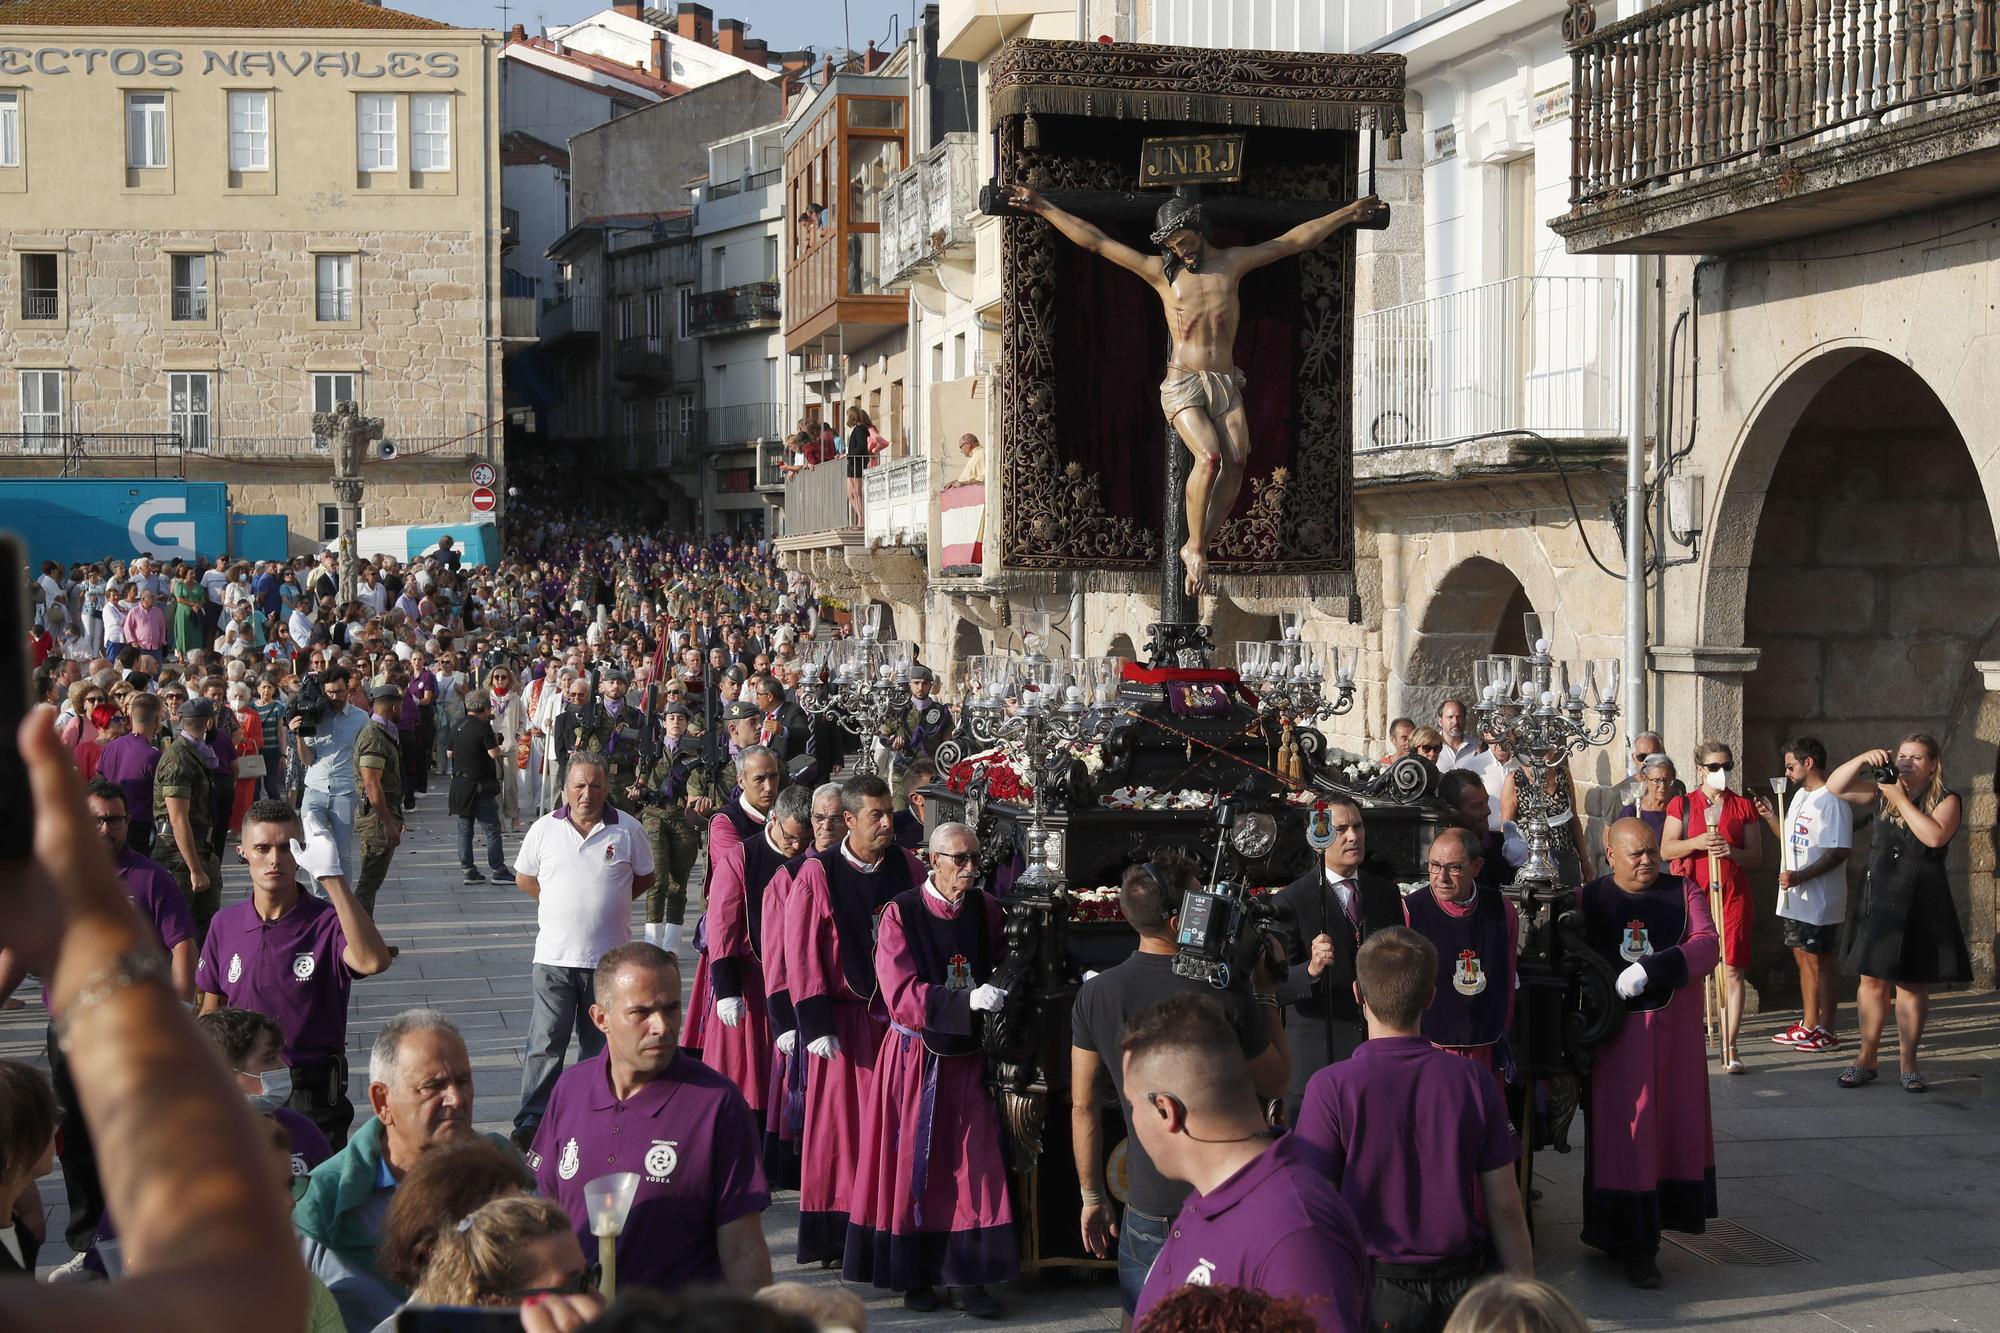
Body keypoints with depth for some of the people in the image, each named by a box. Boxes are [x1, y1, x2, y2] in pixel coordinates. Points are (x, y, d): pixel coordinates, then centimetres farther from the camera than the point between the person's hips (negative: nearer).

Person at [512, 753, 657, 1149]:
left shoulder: (627, 830, 0)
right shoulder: (544, 829, 1)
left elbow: (645, 878, 12)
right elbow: (523, 878, 13)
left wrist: (609, 903, 5)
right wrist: (561, 904, 7)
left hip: (609, 957, 1)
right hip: (554, 956, -1)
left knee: (601, 1044, 11)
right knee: (545, 1043, -3)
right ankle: (531, 1120, 3)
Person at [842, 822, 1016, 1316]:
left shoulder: (987, 912, 2)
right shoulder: (900, 914, -10)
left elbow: (999, 973, 16)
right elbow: (902, 994, -18)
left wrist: (1001, 994, -6)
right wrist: (968, 1001, -28)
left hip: (968, 1056, 3)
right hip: (914, 1057, -3)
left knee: (975, 1163, 0)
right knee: (913, 1164, 5)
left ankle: (968, 1278, 6)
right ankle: (914, 1275, 16)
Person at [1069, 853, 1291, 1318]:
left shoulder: (1095, 994, -5)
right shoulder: (1227, 996, -15)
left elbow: (1083, 1108, 1)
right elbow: (1276, 1084, -1)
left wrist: (1092, 1198, 12)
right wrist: (1265, 992, 3)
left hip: (1148, 1210, 3)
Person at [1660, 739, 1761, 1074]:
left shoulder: (1743, 807, 11)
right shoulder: (1682, 804, 8)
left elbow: (1756, 857, 9)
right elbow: (1666, 849, 0)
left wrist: (1733, 851, -12)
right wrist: (1698, 842, -16)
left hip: (1732, 895, 1)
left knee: (1732, 970, -5)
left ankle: (1729, 1047, -3)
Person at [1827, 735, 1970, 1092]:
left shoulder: (1947, 801, -3)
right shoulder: (1883, 790, 7)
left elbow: (1935, 837, -21)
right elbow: (1835, 786, 3)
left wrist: (1900, 800, -18)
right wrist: (1864, 759, -11)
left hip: (1921, 905, -3)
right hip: (1879, 898, 3)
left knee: (1913, 983, 3)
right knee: (1872, 979, 4)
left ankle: (1907, 1062, 12)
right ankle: (1866, 1059, 11)